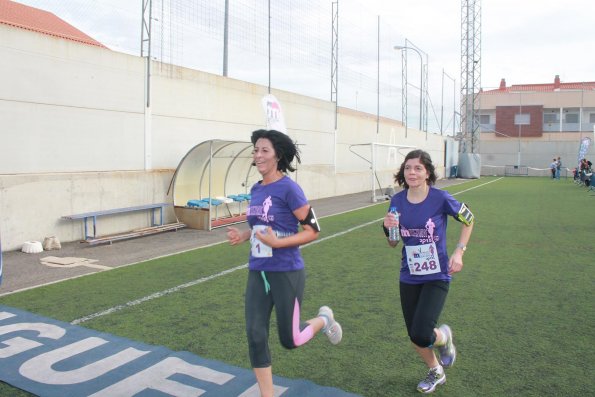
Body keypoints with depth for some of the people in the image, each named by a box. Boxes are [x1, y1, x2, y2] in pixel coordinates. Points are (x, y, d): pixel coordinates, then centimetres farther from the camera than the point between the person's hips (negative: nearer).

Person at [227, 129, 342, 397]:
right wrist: (243, 235, 1)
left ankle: (323, 319, 38)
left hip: (286, 273, -6)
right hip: (257, 273, 6)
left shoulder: (288, 188, -14)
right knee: (255, 336, 3)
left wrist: (277, 242, -24)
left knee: (290, 340, 7)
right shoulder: (256, 189, 7)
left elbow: (313, 231, -14)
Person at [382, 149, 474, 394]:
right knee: (414, 338, 14)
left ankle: (443, 337, 21)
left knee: (421, 335, -17)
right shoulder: (397, 201, -4)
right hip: (409, 278, 4)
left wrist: (459, 252, -7)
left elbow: (468, 220, 2)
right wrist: (389, 229, -16)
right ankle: (435, 372, 45)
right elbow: (393, 244, 5)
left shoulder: (440, 198, -15)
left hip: (437, 276, -4)